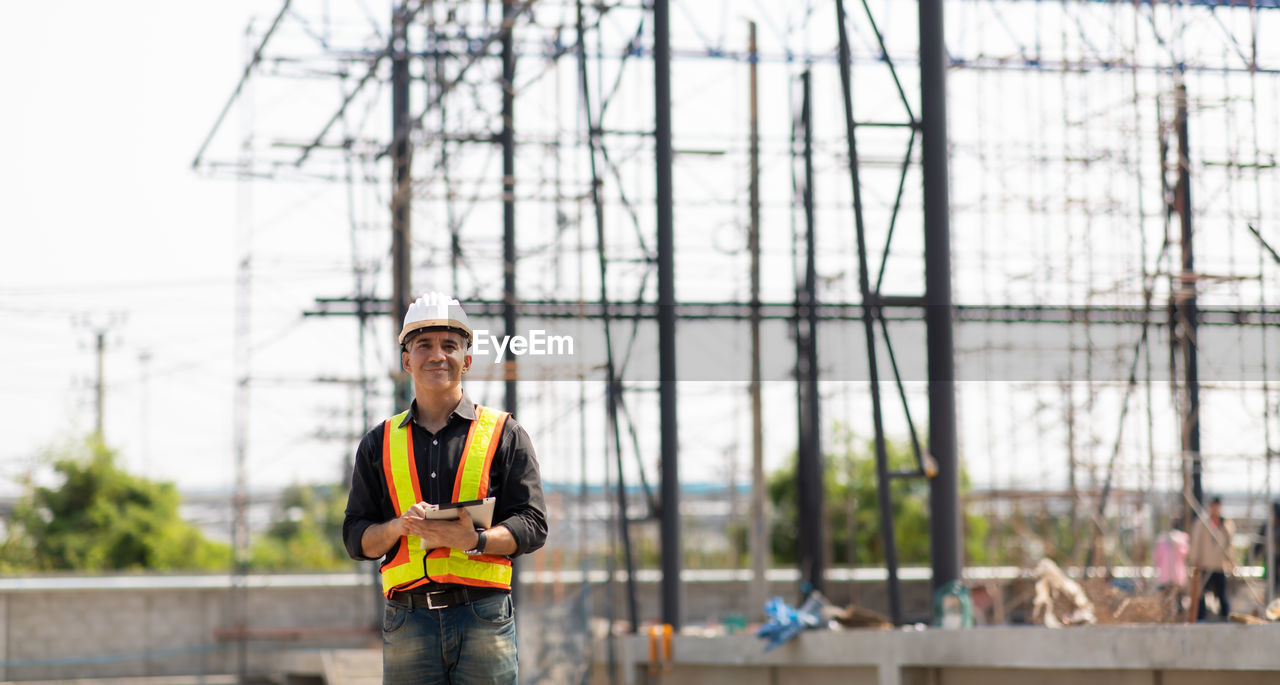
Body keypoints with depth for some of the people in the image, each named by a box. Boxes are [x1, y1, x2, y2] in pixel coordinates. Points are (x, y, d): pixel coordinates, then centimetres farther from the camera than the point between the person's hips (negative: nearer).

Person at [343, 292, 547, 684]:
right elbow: (355, 538, 12)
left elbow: (532, 526, 2)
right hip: (407, 620, 2)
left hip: (484, 618, -2)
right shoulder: (380, 443, 15)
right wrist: (399, 527, -9)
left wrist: (474, 540, -16)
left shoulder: (504, 435, 9)